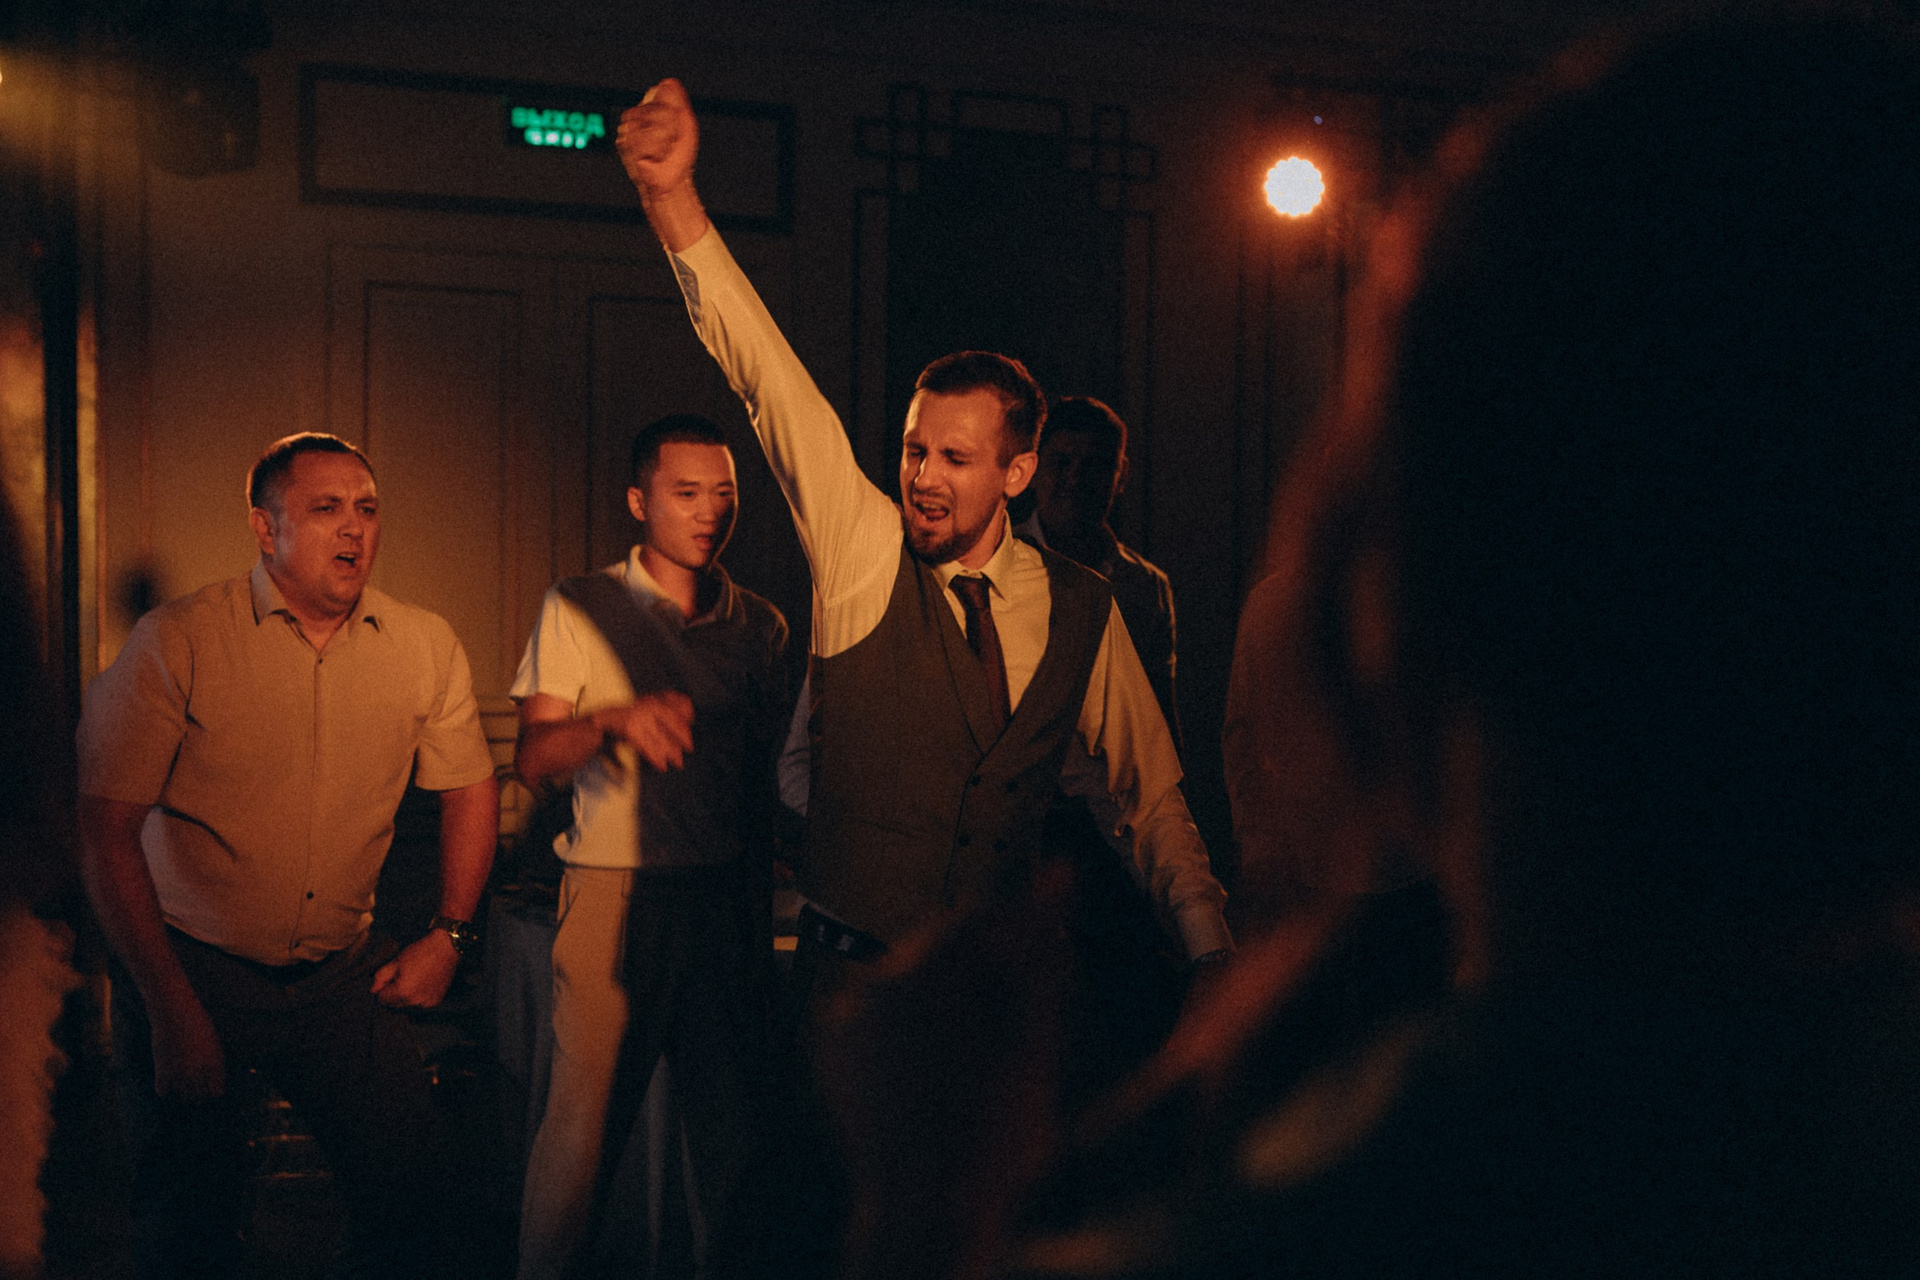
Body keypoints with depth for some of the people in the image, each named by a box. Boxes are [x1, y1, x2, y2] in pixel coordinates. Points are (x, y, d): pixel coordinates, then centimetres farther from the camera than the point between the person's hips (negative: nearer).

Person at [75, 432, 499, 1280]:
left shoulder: (425, 648, -1)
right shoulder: (175, 644, -14)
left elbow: (468, 788, 14)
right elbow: (106, 831, -14)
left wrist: (449, 936, 5)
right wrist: (172, 1009, -15)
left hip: (340, 977, 3)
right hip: (191, 966, -3)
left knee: (407, 1197, 1)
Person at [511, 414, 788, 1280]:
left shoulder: (760, 626, 12)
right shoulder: (580, 608, 2)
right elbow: (532, 757, -5)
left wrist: (761, 898, 12)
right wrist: (616, 719, -24)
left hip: (728, 898, 3)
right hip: (617, 893, -3)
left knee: (731, 1124, 4)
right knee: (585, 1121, -4)